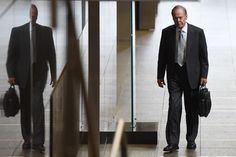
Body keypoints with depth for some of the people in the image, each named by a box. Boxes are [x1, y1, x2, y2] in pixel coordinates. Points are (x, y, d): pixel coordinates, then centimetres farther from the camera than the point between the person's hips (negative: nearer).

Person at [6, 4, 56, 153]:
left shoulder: (46, 31, 5)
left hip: (39, 73, -1)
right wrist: (11, 74, -8)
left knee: (37, 104, -15)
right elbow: (11, 55, 2)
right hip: (23, 74, 1)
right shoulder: (17, 31, 4)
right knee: (25, 108, 7)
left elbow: (51, 54, 9)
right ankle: (27, 139, 19)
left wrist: (54, 75, 7)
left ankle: (38, 141, -13)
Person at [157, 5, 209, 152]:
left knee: (192, 109, 8)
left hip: (192, 75, 0)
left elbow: (203, 56, 0)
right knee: (174, 107, -9)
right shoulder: (167, 32, 0)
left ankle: (191, 139, 23)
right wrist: (160, 76, 5)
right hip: (174, 75, 0)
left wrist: (204, 75, -5)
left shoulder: (198, 32, -4)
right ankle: (173, 142, -6)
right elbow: (162, 56, 6)